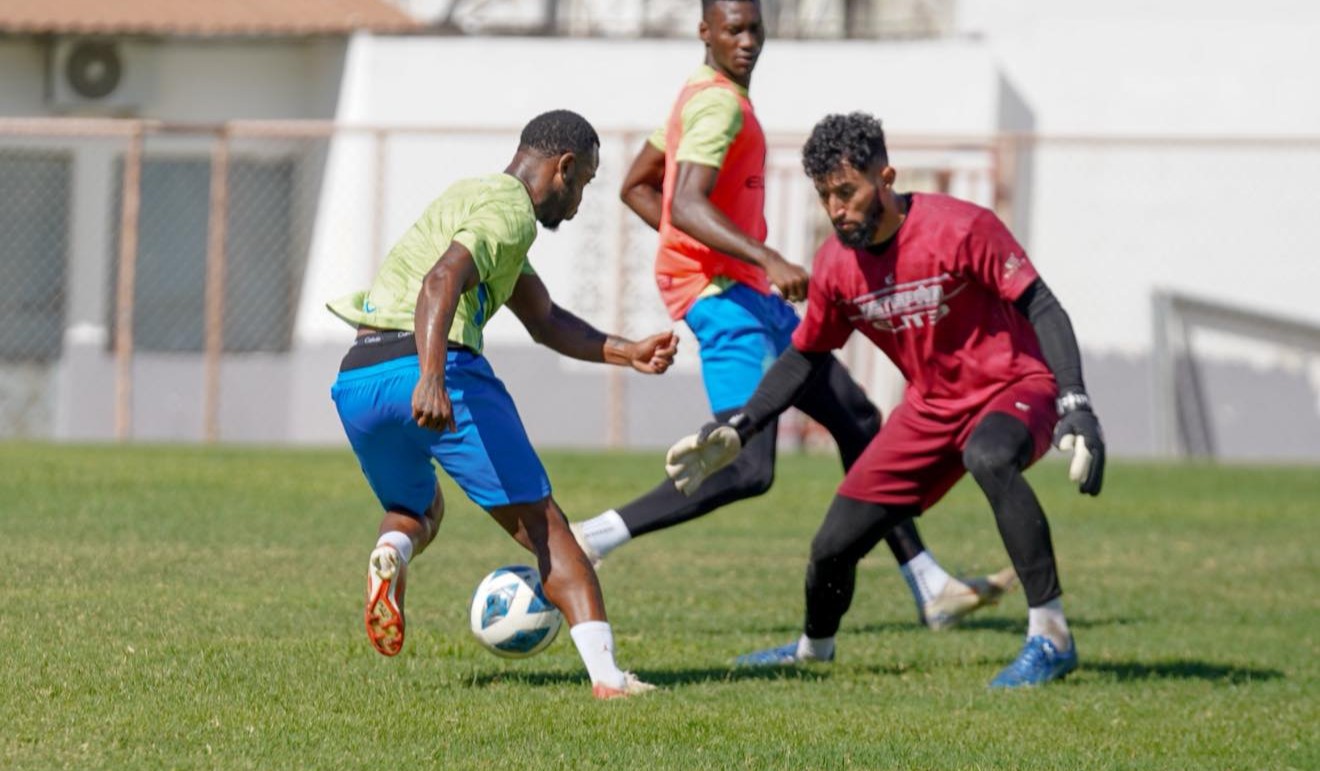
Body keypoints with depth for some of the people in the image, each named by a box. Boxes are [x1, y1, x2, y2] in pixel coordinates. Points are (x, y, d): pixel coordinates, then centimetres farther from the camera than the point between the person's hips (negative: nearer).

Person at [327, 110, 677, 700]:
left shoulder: (471, 199, 30)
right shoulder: (511, 210, -1)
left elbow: (546, 321, 34)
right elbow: (440, 281, -21)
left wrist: (627, 353, 26)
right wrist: (432, 376, -34)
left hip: (357, 380, 8)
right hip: (426, 366, -8)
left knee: (415, 510, 31)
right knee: (543, 527, 0)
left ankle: (389, 555, -4)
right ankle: (606, 676, -10)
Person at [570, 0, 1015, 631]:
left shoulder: (700, 97, 17)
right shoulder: (719, 105, -14)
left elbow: (637, 187, 25)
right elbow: (686, 205, -29)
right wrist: (766, 259, -39)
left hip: (752, 294, 11)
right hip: (722, 293, -11)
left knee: (858, 422, 13)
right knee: (747, 470, -22)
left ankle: (930, 590, 17)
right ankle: (584, 543, -20)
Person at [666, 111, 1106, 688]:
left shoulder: (960, 229, -22)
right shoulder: (835, 264, -4)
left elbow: (1043, 310, -21)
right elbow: (805, 357, 11)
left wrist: (1076, 407, -33)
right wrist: (736, 432, 3)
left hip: (1016, 387, -6)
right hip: (931, 406, 6)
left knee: (988, 456, -42)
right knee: (834, 546, 3)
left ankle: (1050, 638, -34)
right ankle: (813, 649, 39)